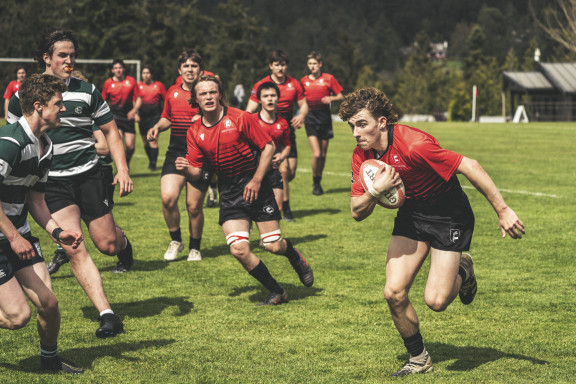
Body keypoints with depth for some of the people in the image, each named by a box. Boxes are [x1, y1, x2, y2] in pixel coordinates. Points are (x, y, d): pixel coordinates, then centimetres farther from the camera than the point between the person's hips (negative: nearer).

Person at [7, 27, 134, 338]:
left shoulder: (87, 91, 1)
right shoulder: (22, 96, 0)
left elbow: (110, 130, 10)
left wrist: (122, 169, -1)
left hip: (88, 174, 1)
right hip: (51, 182, -1)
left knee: (107, 244, 1)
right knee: (75, 250, -13)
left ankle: (123, 242, 41)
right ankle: (107, 315, -9)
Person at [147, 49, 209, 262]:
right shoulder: (172, 92, 11)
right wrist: (157, 127, 6)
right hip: (175, 153, 3)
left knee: (194, 206, -1)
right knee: (167, 197, -15)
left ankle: (195, 247, 23)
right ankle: (175, 240, 9)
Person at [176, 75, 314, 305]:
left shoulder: (240, 118, -9)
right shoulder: (194, 132, 1)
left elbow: (268, 146, -5)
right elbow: (196, 171, 3)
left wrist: (256, 180, -13)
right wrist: (186, 168, -21)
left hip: (254, 185, -3)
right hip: (228, 193, 3)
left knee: (273, 246, -5)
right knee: (239, 249, -13)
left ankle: (294, 256, 34)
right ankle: (277, 293, 7)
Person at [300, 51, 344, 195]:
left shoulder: (328, 78, 3)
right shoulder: (304, 81, 6)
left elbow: (341, 97, 5)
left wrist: (331, 98, -15)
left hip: (324, 116, 1)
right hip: (310, 117, -1)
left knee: (323, 154, 6)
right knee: (316, 154, -13)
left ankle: (318, 181, 24)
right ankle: (315, 183, 4)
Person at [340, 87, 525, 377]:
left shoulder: (413, 145, -32)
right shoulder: (363, 155, -9)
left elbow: (469, 166, -29)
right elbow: (357, 212, -6)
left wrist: (502, 211, -27)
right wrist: (375, 190, -29)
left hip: (449, 216, -6)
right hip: (410, 216, 6)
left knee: (436, 300, -14)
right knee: (394, 293, -7)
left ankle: (462, 270, 21)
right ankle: (418, 359, 15)